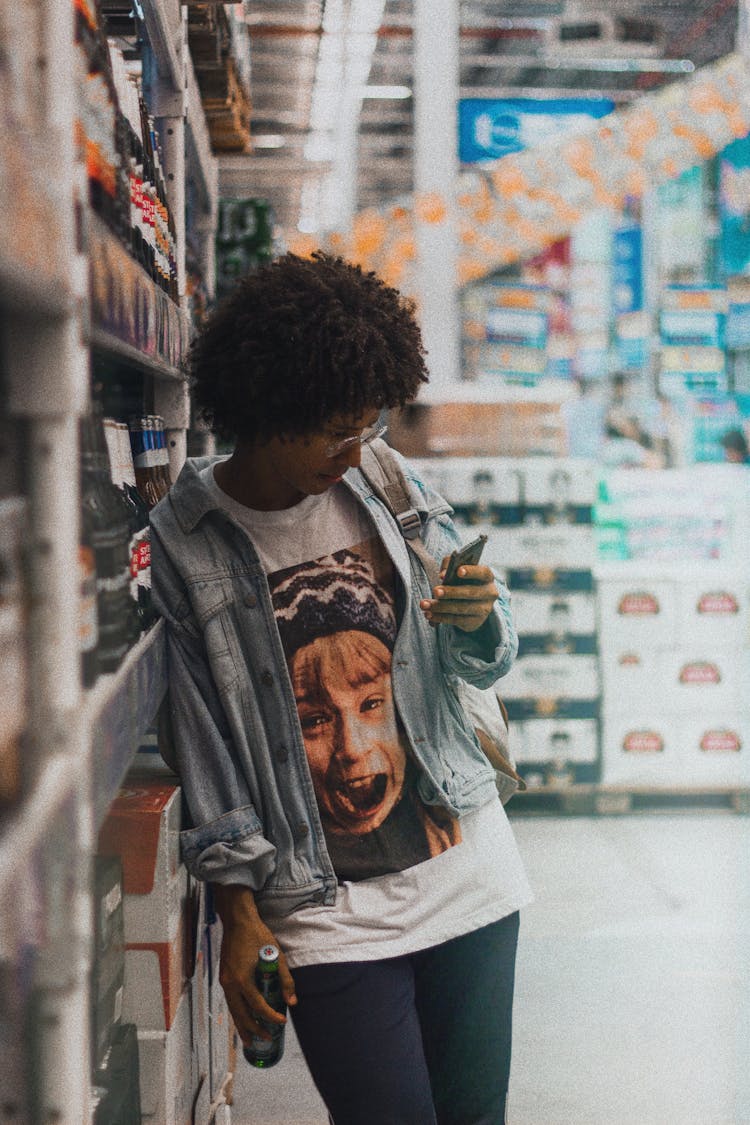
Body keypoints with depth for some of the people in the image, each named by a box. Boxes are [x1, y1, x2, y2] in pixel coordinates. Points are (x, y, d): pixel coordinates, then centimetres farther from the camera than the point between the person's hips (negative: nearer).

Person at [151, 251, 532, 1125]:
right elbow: (202, 748, -6)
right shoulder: (182, 544, -8)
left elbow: (487, 664, 11)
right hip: (325, 913, -4)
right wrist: (240, 916, -8)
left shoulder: (387, 487, 3)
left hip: (467, 866, 4)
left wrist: (478, 621, -13)